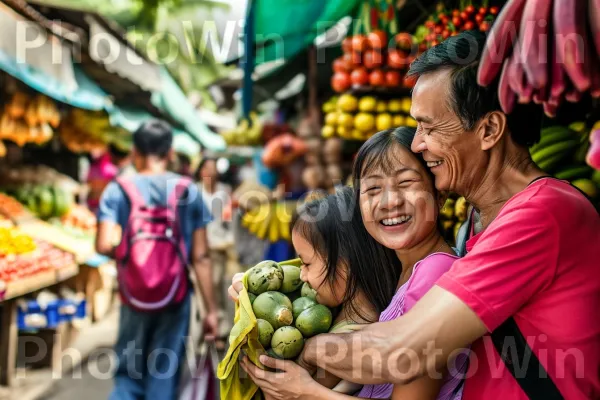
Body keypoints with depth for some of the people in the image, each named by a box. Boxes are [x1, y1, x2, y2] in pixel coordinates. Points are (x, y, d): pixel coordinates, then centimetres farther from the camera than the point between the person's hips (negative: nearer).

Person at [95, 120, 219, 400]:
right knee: (164, 377, 10)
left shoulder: (118, 190, -5)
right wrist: (211, 309, 1)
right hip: (176, 298, 0)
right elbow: (200, 257, -4)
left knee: (128, 375, 16)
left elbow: (104, 245, -17)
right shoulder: (189, 192, -3)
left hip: (135, 296, 0)